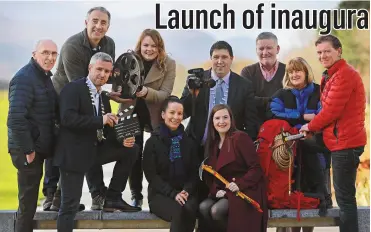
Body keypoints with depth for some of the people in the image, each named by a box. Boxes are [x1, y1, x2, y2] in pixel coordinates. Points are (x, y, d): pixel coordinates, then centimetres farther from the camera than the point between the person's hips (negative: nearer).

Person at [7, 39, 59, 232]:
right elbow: (15, 118, -25)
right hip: (27, 150, -9)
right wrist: (27, 149, -23)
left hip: (38, 147, 9)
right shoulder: (24, 78, -19)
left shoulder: (44, 76, 13)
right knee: (27, 203, -3)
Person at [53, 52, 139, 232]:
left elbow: (106, 130, 13)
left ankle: (112, 198, 8)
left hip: (95, 151, 7)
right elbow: (67, 118, -26)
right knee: (70, 205, -5)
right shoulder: (73, 89, -11)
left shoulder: (103, 97, 13)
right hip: (74, 154, -7)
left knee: (130, 149, 1)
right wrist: (100, 120, -26)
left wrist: (122, 140, -7)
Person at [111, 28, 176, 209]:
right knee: (134, 154, 1)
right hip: (132, 114, 1)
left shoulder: (168, 64, -11)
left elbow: (165, 94, -19)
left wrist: (146, 92, -38)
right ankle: (136, 195, 12)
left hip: (156, 115, -1)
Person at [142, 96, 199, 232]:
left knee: (189, 209, -34)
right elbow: (151, 175, -4)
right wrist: (173, 194, -17)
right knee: (179, 211, -35)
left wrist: (186, 191, -12)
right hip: (160, 194, -2)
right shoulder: (153, 142, 2)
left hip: (185, 193, 2)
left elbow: (194, 172, 9)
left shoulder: (189, 142, 12)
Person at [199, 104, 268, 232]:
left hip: (246, 191, -6)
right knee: (204, 207, -22)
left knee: (217, 211, -29)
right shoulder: (212, 143, 11)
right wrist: (216, 190, -8)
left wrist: (240, 184, -24)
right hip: (224, 192, 6)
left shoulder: (240, 137, -9)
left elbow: (256, 169, -13)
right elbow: (211, 175, 11)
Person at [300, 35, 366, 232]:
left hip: (345, 142, -11)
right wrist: (315, 127, 5)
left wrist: (310, 127, -5)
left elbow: (331, 110, -19)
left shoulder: (344, 75, -17)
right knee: (345, 196, 16)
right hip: (343, 141, 11)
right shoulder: (333, 75, 18)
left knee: (345, 197, -6)